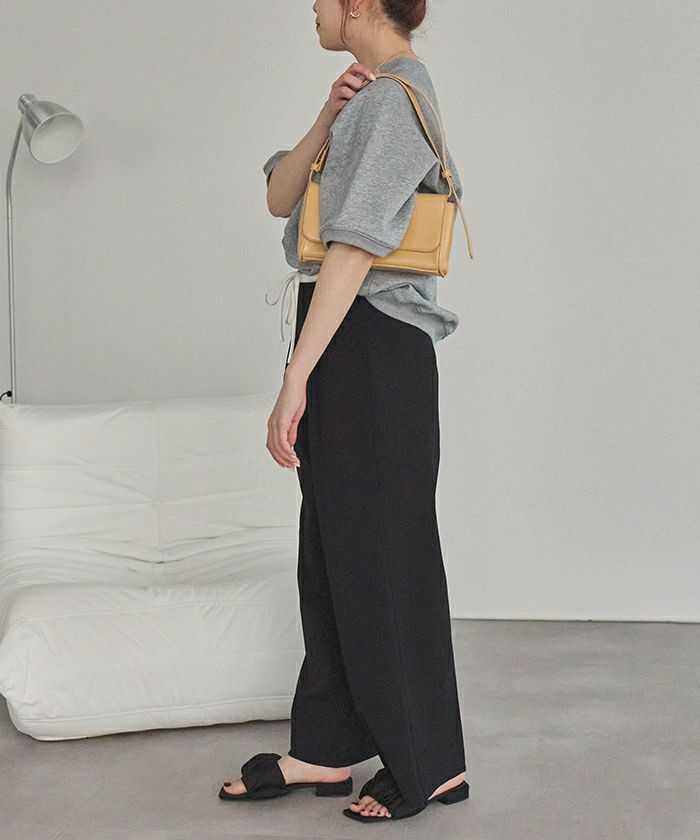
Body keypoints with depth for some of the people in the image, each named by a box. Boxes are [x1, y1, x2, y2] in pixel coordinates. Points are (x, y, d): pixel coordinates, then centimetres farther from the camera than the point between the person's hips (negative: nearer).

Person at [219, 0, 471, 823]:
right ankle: (327, 748, 23)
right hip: (345, 341, 10)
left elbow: (354, 246, -23)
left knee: (381, 554, -2)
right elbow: (281, 198, 11)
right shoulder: (367, 99, 18)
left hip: (370, 346, -10)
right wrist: (326, 122, -6)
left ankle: (431, 763, 11)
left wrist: (296, 377, -26)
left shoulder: (393, 99, -13)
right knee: (331, 550, 13)